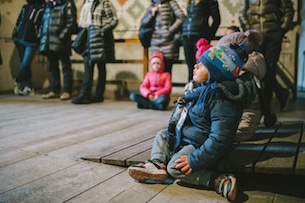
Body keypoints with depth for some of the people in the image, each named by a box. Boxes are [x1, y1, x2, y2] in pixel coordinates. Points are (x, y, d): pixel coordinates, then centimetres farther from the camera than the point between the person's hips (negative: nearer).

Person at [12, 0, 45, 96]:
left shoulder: (42, 8, -4)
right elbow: (18, 21, 20)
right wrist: (15, 34, 12)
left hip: (32, 42, -6)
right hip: (20, 40, 6)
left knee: (25, 64, -9)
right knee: (24, 64, 9)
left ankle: (18, 82, 8)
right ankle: (28, 86, 16)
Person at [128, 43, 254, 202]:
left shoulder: (221, 102, -28)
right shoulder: (202, 89, 3)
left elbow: (219, 140, -31)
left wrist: (195, 160, -31)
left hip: (199, 145, -11)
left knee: (175, 168, -25)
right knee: (162, 135, 20)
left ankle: (220, 182, -25)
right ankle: (158, 164, -2)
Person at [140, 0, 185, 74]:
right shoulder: (151, 6, 18)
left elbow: (182, 17, -7)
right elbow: (143, 22, 18)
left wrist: (171, 30, -9)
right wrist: (151, 15, 2)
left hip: (168, 41, -4)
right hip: (155, 42, 4)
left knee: (167, 70, -7)